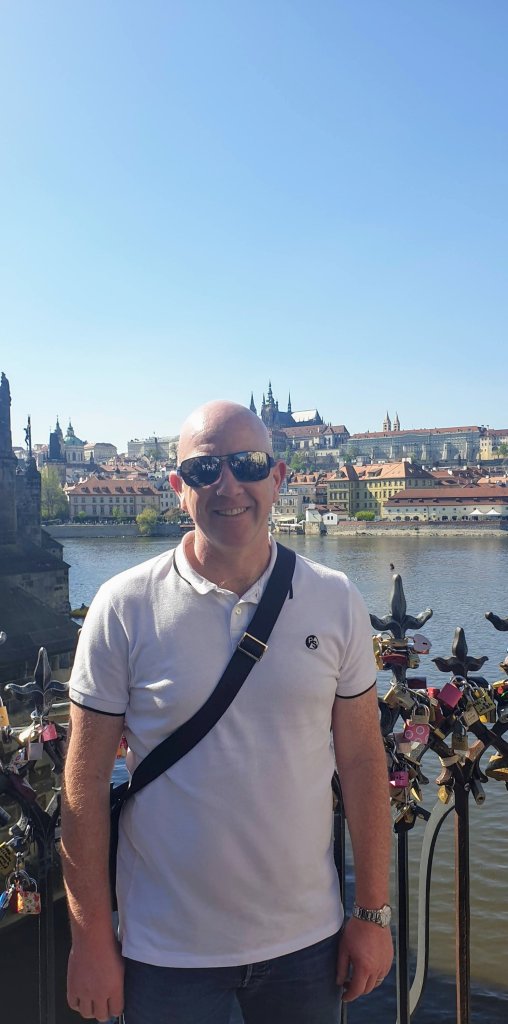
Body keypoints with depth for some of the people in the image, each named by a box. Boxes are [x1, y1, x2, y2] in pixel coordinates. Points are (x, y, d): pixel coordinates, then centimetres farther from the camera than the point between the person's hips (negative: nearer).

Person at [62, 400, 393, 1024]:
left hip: (307, 941, 2)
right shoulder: (124, 608, -12)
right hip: (166, 952, -1)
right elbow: (86, 782, -7)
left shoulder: (336, 603, -5)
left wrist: (374, 913, 2)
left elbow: (361, 761, 0)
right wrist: (91, 939, -5)